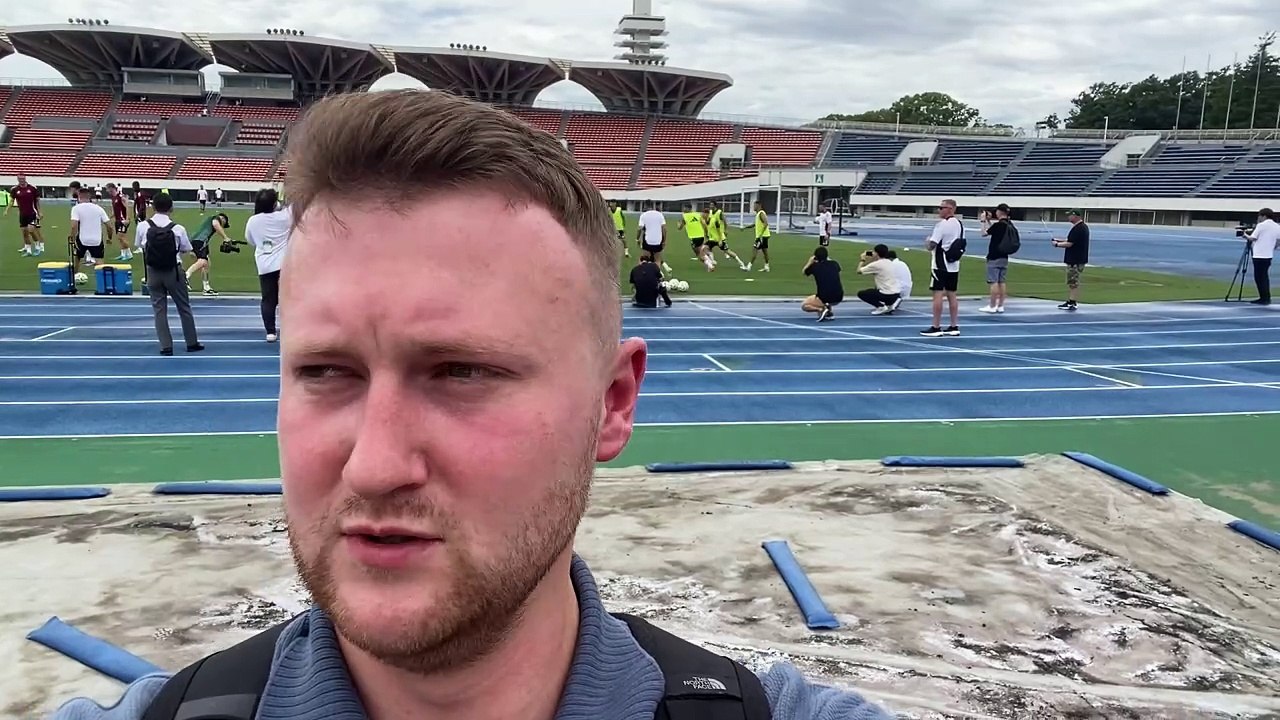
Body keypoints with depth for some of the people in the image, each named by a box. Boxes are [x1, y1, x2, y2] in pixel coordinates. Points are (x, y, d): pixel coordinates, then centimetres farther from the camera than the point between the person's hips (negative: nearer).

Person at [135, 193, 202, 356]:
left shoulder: (143, 226, -9)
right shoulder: (178, 229, -14)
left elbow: (139, 245, 4)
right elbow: (186, 249, -3)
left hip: (153, 272, 1)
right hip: (173, 272, -1)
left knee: (159, 310, 9)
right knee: (184, 308, 13)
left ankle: (166, 346, 6)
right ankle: (192, 343, 20)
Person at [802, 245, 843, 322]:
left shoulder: (814, 266, -5)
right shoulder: (834, 264, 4)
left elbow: (804, 272, 18)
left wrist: (810, 262, 29)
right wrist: (828, 259, 40)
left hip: (825, 299, -5)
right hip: (839, 298, 5)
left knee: (803, 305, 15)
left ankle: (821, 309, -7)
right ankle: (830, 313, 19)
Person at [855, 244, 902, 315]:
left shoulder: (876, 264, -11)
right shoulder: (890, 263, 13)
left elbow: (859, 271, -2)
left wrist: (863, 259, 13)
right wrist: (868, 260, 24)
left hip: (887, 295, -8)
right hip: (897, 293, 8)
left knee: (861, 293, 7)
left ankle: (881, 307, -5)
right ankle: (892, 302, 14)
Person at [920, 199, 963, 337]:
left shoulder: (942, 224, -15)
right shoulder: (959, 224, 10)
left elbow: (932, 245, -17)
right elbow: (961, 244, 17)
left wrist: (927, 243, 3)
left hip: (940, 265, -8)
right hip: (954, 265, 8)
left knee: (938, 294, -5)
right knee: (951, 295, 12)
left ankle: (936, 328, -4)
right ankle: (954, 327, 15)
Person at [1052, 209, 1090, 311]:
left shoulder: (1077, 229, -20)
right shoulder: (1083, 226, 14)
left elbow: (1069, 244, -21)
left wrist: (1057, 244, -6)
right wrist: (1060, 240, 16)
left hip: (1075, 261, -10)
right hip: (1077, 259, 10)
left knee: (1073, 282, -6)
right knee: (1071, 281, 15)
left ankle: (1072, 303, -4)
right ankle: (1069, 301, 20)